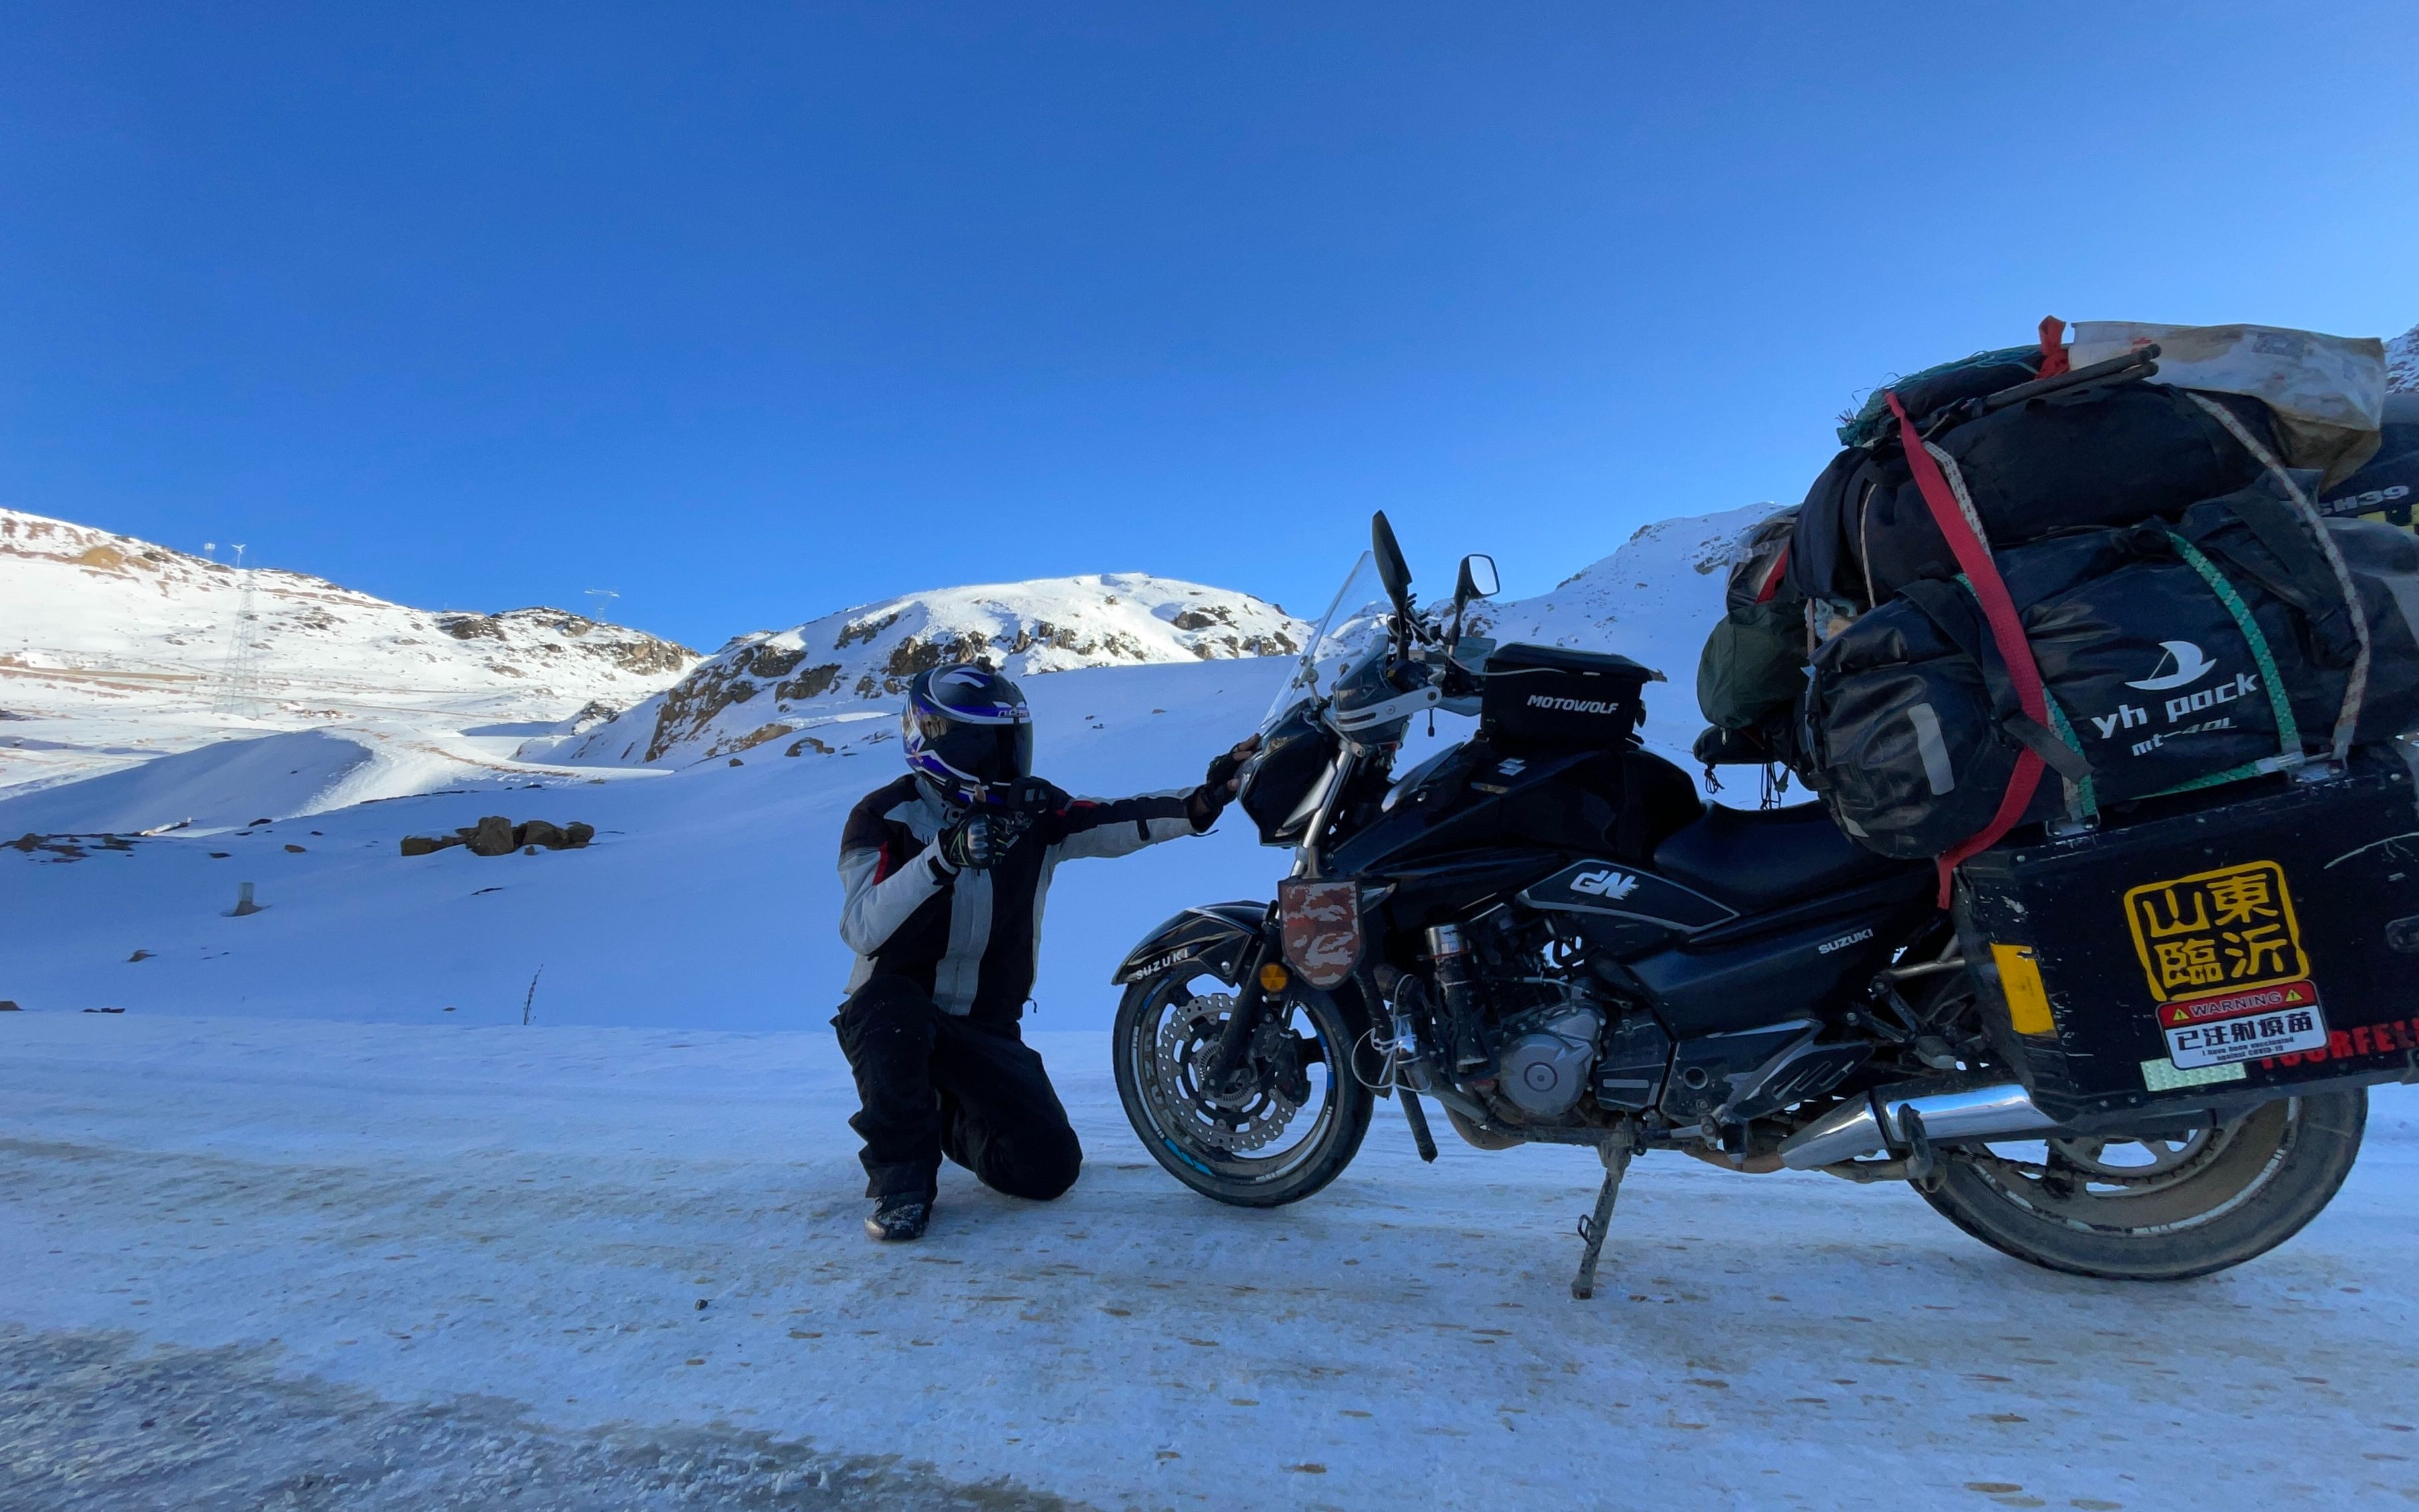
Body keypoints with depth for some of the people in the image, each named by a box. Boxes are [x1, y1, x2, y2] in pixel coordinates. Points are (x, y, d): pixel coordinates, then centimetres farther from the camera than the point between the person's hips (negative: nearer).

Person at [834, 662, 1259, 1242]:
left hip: (987, 1027, 3)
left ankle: (958, 1121, 28)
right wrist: (945, 857, -42)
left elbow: (1117, 822, -19)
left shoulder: (1031, 811, -3)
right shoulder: (885, 815, -12)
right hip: (897, 1008, -3)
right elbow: (864, 930, -27)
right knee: (888, 1011, -38)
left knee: (1049, 1168, -6)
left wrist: (1202, 800, -36)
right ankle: (901, 1170, -10)